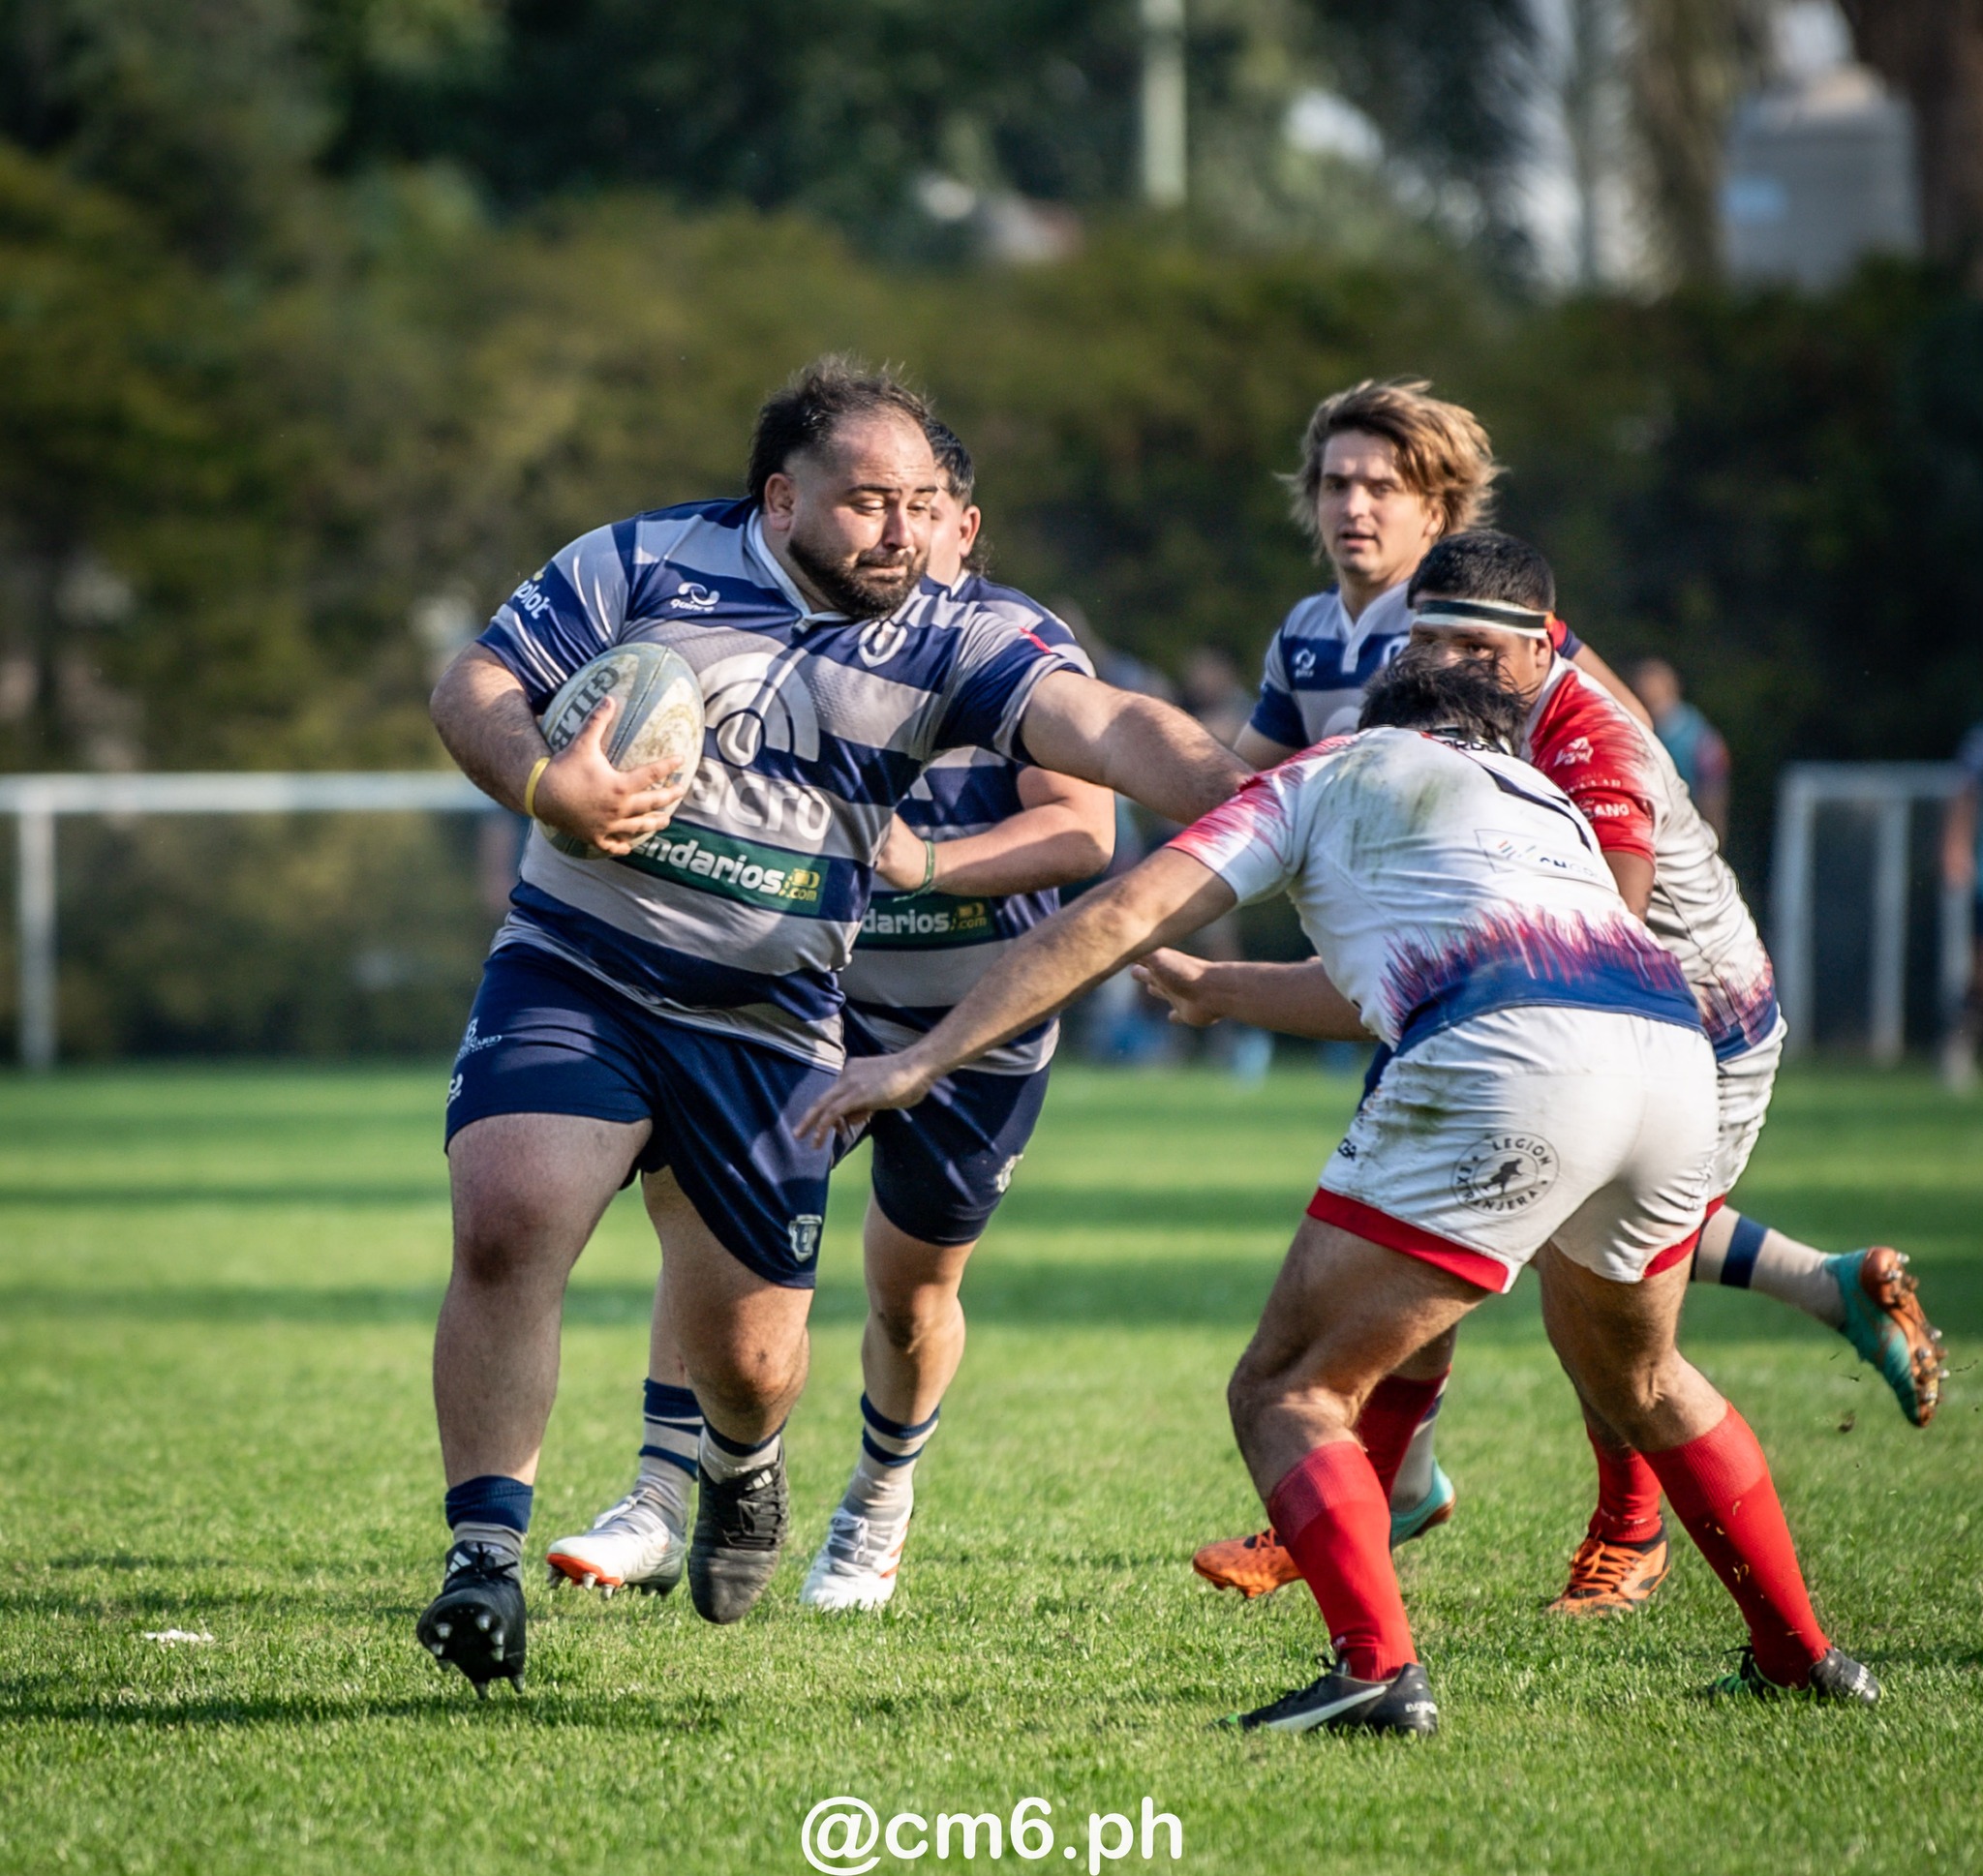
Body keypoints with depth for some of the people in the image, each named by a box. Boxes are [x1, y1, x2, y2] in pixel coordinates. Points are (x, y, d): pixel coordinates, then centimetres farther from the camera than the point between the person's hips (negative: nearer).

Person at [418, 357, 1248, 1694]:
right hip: (575, 974, -1)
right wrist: (541, 780, -21)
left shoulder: (942, 644, -2)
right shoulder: (641, 565, -3)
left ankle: (742, 1467, 43)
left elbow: (1105, 729, -15)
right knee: (506, 1228, -24)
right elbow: (475, 687, 0)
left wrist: (1244, 798, -31)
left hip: (767, 1029, 1)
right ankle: (486, 1555, -15)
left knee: (749, 1352, 4)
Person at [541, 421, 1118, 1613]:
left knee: (912, 1291, 7)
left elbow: (1083, 831, -23)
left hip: (980, 1026, -2)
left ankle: (880, 1511, 36)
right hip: (820, 991, 2)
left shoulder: (1022, 651, -13)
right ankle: (664, 1508, -15)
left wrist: (926, 862, -38)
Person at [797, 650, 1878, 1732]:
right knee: (1637, 1381, 33)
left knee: (1287, 1392, 2)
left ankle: (1379, 1670, -17)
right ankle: (1801, 1655, 35)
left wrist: (923, 1059, 14)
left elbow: (1122, 918, 13)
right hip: (1675, 1055, 6)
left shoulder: (1330, 773, 23)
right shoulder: (1547, 800, 39)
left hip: (1505, 1072, -6)